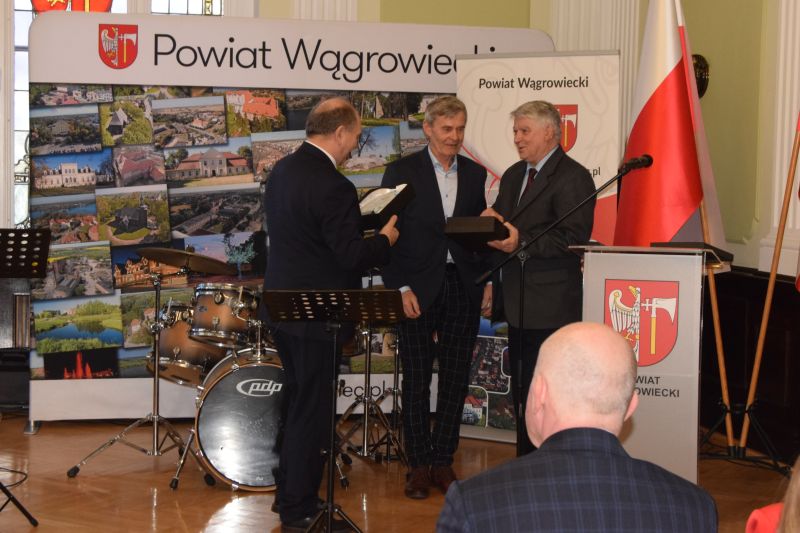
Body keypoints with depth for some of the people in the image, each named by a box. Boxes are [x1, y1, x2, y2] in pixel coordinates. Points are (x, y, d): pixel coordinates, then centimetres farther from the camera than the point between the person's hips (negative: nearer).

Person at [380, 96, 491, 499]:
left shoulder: (475, 174, 9)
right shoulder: (402, 171, -2)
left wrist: (487, 281, 4)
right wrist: (399, 288, -10)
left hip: (463, 287, 3)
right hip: (418, 288, -3)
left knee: (455, 378, 6)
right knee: (416, 379, 3)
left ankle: (443, 459, 16)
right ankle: (419, 463, 12)